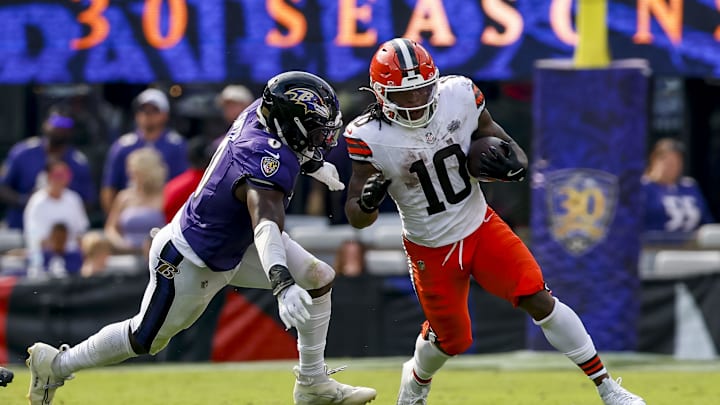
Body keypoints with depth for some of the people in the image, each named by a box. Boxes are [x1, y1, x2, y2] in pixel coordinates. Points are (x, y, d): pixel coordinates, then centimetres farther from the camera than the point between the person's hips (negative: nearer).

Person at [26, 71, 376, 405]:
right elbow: (266, 226, -56)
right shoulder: (268, 163, -39)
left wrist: (312, 164, 22)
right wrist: (282, 285, -69)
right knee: (145, 340, 10)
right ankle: (55, 364, 31)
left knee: (319, 279, 3)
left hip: (236, 242, 9)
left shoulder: (261, 110, -13)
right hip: (194, 263, -9)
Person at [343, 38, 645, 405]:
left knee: (539, 301, -9)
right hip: (431, 250, -1)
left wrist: (512, 164, -26)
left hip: (481, 227, 2)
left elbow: (502, 146, -2)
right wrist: (368, 202, -38)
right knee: (451, 340, 10)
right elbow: (356, 218, -14)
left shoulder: (459, 97, -15)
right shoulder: (369, 137, -20)